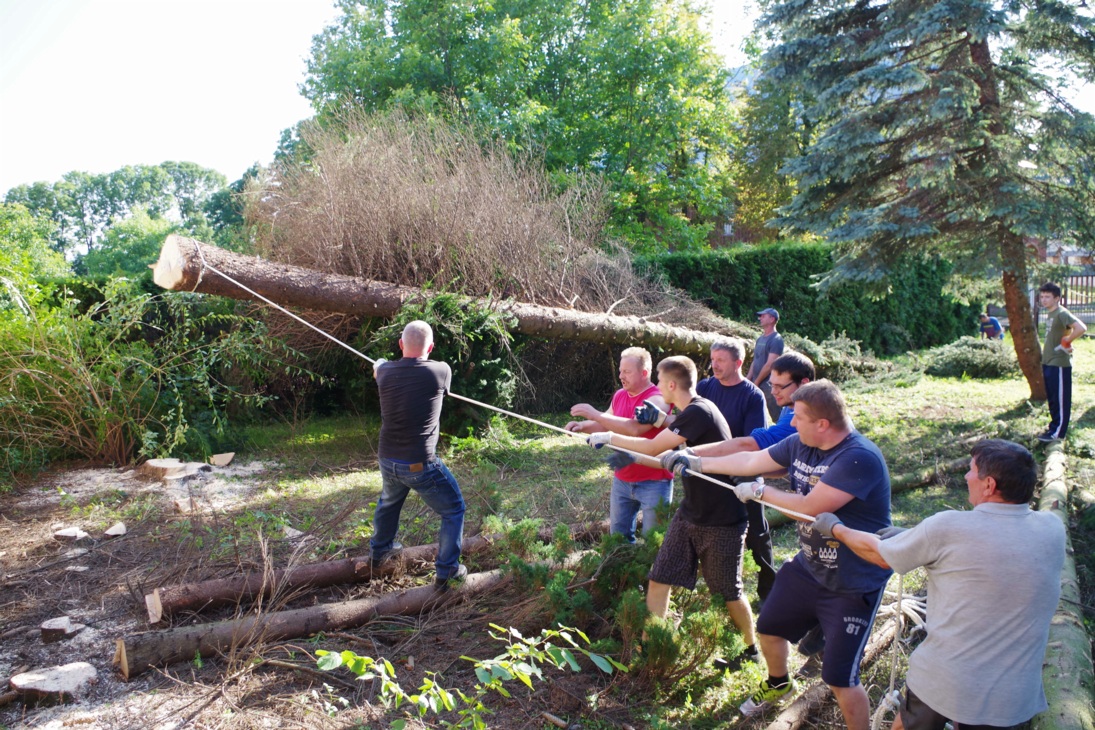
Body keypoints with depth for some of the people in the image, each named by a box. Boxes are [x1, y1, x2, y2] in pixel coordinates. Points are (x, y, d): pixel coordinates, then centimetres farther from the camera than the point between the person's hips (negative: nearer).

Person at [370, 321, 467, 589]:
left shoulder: (386, 372, -5)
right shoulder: (440, 371, -16)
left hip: (388, 461, 5)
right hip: (421, 465, -5)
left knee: (388, 503, 34)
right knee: (453, 511, 14)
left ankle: (379, 549, 53)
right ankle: (446, 572, 16)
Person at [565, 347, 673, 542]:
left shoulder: (657, 399, -19)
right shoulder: (619, 396, 5)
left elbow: (635, 428, -33)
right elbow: (605, 424, 16)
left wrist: (595, 414, -32)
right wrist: (582, 426, -5)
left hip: (653, 483, -7)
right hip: (622, 480, 7)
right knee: (618, 536, 17)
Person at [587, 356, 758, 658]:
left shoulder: (699, 412, -23)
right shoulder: (688, 413, 8)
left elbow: (652, 448, -25)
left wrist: (609, 438, -13)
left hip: (722, 520, -9)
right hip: (690, 514, 9)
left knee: (728, 593, 9)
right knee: (659, 580, 4)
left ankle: (751, 649, 31)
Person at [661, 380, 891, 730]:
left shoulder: (860, 458, -29)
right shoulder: (800, 444, -5)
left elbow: (810, 506, -31)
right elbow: (751, 460, 6)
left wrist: (758, 491, -16)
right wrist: (695, 462, 8)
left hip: (853, 586, -8)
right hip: (808, 566, 8)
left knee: (840, 679, -6)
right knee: (769, 629, 24)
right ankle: (778, 684, 54)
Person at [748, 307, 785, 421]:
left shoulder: (776, 339, -10)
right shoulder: (760, 338, 15)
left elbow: (770, 365, -15)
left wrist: (756, 382, -11)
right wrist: (748, 380, 7)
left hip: (768, 385, -8)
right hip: (756, 384, 8)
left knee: (777, 417, -6)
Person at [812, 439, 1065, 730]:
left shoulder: (948, 528, -19)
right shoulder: (1052, 531, -7)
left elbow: (879, 554, -4)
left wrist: (834, 528, 14)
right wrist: (913, 537, 18)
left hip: (942, 681, -3)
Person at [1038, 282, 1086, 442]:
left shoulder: (1062, 313, -15)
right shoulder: (1049, 314, 13)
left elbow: (1081, 328, -30)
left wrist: (1065, 342, -18)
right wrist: (1044, 363, 16)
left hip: (1059, 364, -9)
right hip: (1048, 362, 9)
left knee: (1060, 399, -2)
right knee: (1052, 399, 15)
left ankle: (1057, 433, 3)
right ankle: (1054, 427, 25)